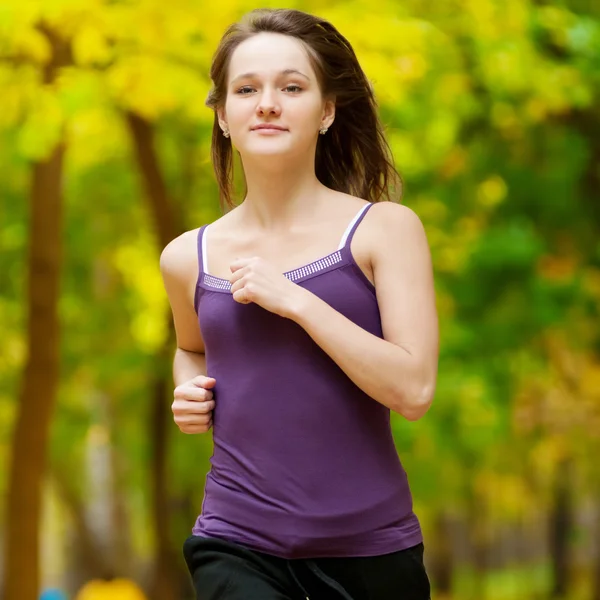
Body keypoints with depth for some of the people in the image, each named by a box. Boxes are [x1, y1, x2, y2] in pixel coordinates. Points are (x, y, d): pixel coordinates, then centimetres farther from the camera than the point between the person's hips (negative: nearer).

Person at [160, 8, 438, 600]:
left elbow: (413, 389, -11)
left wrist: (294, 299, -14)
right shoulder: (189, 258, 7)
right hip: (237, 544, 1)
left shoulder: (384, 229, -1)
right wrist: (189, 393, 7)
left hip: (369, 544, 0)